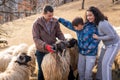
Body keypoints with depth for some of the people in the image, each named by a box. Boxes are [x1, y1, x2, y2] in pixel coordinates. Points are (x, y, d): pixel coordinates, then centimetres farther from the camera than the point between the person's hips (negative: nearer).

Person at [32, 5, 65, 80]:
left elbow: (59, 33, 1)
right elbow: (36, 38, -20)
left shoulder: (55, 22, -6)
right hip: (41, 52, -2)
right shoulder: (37, 23, -15)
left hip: (53, 50, 3)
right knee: (42, 71, 12)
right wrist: (45, 45, -34)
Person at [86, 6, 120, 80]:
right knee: (101, 61, 15)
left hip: (113, 44, -9)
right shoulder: (97, 22, -3)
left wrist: (98, 38, -22)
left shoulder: (102, 24, -32)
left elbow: (112, 36, -28)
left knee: (106, 64, -14)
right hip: (107, 44, 9)